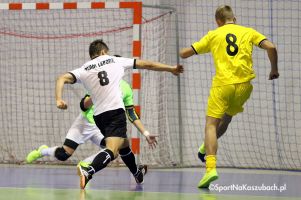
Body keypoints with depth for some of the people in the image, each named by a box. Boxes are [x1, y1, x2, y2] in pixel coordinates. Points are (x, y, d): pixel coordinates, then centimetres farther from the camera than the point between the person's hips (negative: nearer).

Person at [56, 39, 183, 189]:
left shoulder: (83, 70, 14)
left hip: (99, 115, 5)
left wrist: (59, 100, -14)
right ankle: (88, 171, -46)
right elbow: (147, 65, 20)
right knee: (111, 151, -20)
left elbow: (62, 79, -3)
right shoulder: (115, 60, 12)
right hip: (116, 111, -5)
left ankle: (138, 175, 48)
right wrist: (171, 69, 29)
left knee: (124, 144, 29)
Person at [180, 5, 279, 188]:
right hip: (244, 84, 3)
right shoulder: (248, 32, 13)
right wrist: (274, 70, 14)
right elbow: (271, 47, -1)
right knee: (226, 118, 28)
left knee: (211, 124, -5)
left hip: (222, 84, -3)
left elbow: (184, 53, 11)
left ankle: (211, 167, -21)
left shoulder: (213, 35, 10)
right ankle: (207, 148, 33)